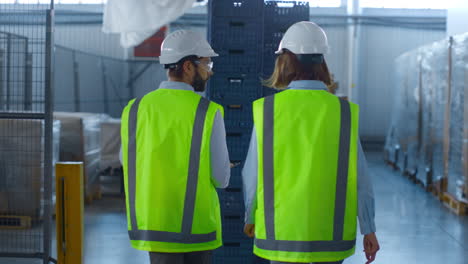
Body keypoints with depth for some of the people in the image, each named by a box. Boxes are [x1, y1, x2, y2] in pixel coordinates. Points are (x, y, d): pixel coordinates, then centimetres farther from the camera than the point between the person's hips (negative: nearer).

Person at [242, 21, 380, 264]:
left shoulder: (267, 110, -6)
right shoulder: (343, 112, -5)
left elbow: (252, 173, -1)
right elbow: (359, 177, -5)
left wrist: (250, 216, 16)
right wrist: (369, 230, 3)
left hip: (283, 232, -1)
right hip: (331, 233, 1)